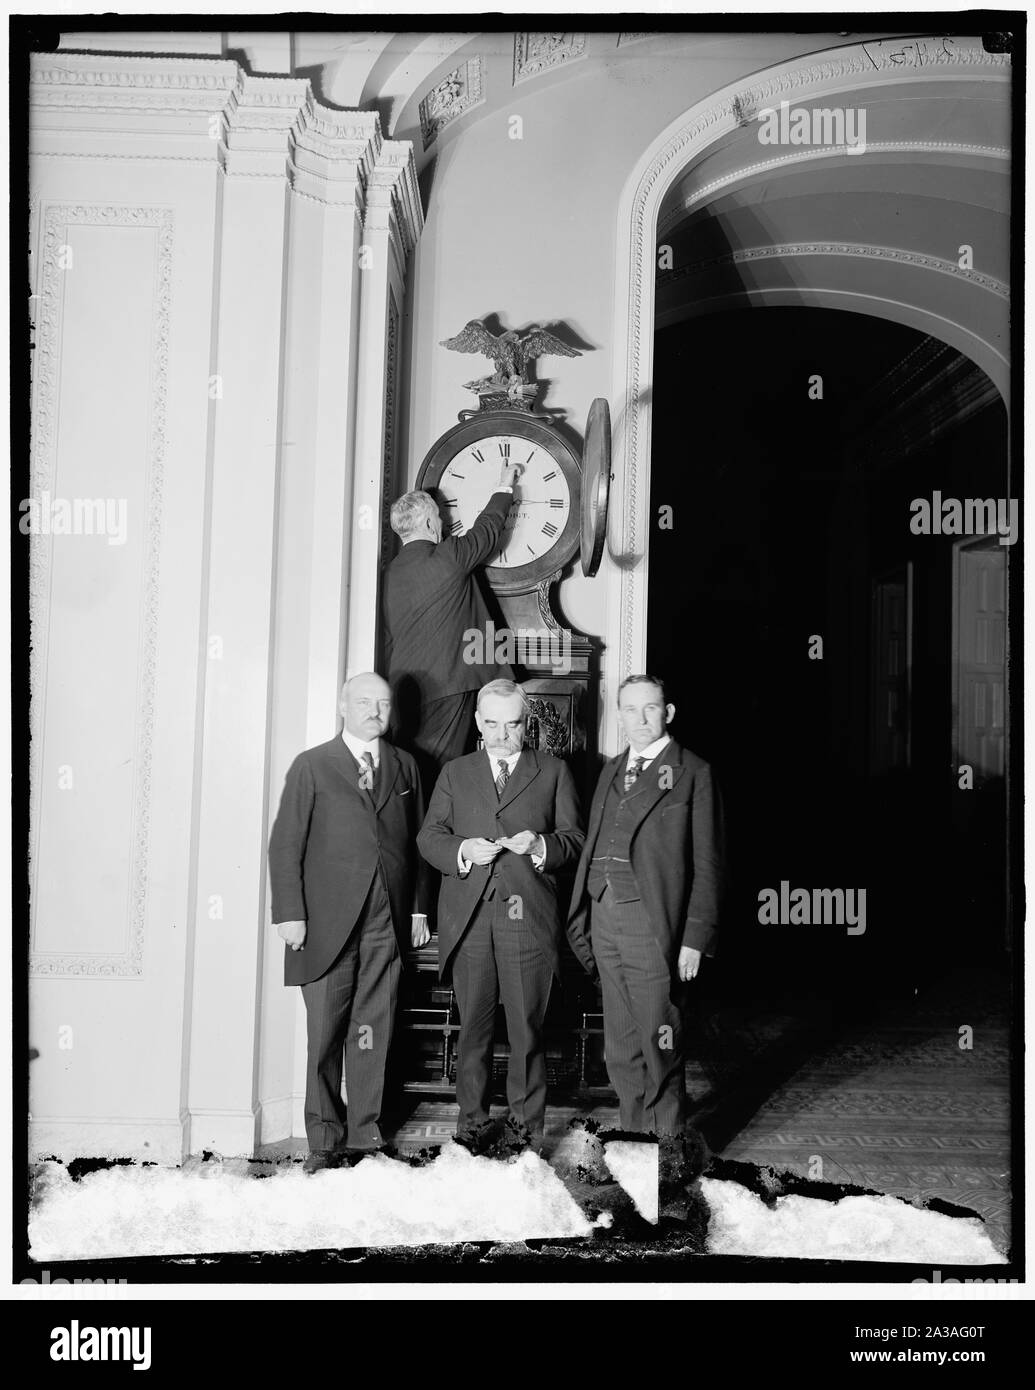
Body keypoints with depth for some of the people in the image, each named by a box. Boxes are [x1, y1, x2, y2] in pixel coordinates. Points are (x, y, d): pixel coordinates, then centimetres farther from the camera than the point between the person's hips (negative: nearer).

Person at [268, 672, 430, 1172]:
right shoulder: (311, 766, 3)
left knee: (374, 1032, 6)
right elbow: (285, 843, -1)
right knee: (324, 1033, 2)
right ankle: (325, 1139, 13)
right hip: (327, 920, -3)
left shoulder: (404, 766, 13)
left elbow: (417, 841, 13)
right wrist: (290, 913, -7)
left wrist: (419, 907, 9)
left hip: (388, 923, 3)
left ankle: (364, 1131, 18)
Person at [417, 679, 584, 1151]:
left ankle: (525, 1126, 13)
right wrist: (463, 851, -10)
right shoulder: (455, 773, 16)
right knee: (473, 1027, 7)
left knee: (527, 1028, 1)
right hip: (468, 918, 2)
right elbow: (428, 837, 10)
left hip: (529, 915, -1)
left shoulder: (553, 772, 12)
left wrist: (540, 845, -13)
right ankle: (472, 1124, 18)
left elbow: (574, 839, 8)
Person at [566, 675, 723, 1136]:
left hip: (653, 923, -6)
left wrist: (695, 938, -10)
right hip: (604, 918, 6)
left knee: (659, 1044, 0)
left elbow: (707, 862, -4)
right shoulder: (611, 770, 17)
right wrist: (582, 917, 8)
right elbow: (592, 848, 16)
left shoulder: (692, 772, -1)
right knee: (620, 1048, 13)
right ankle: (632, 1134, 26)